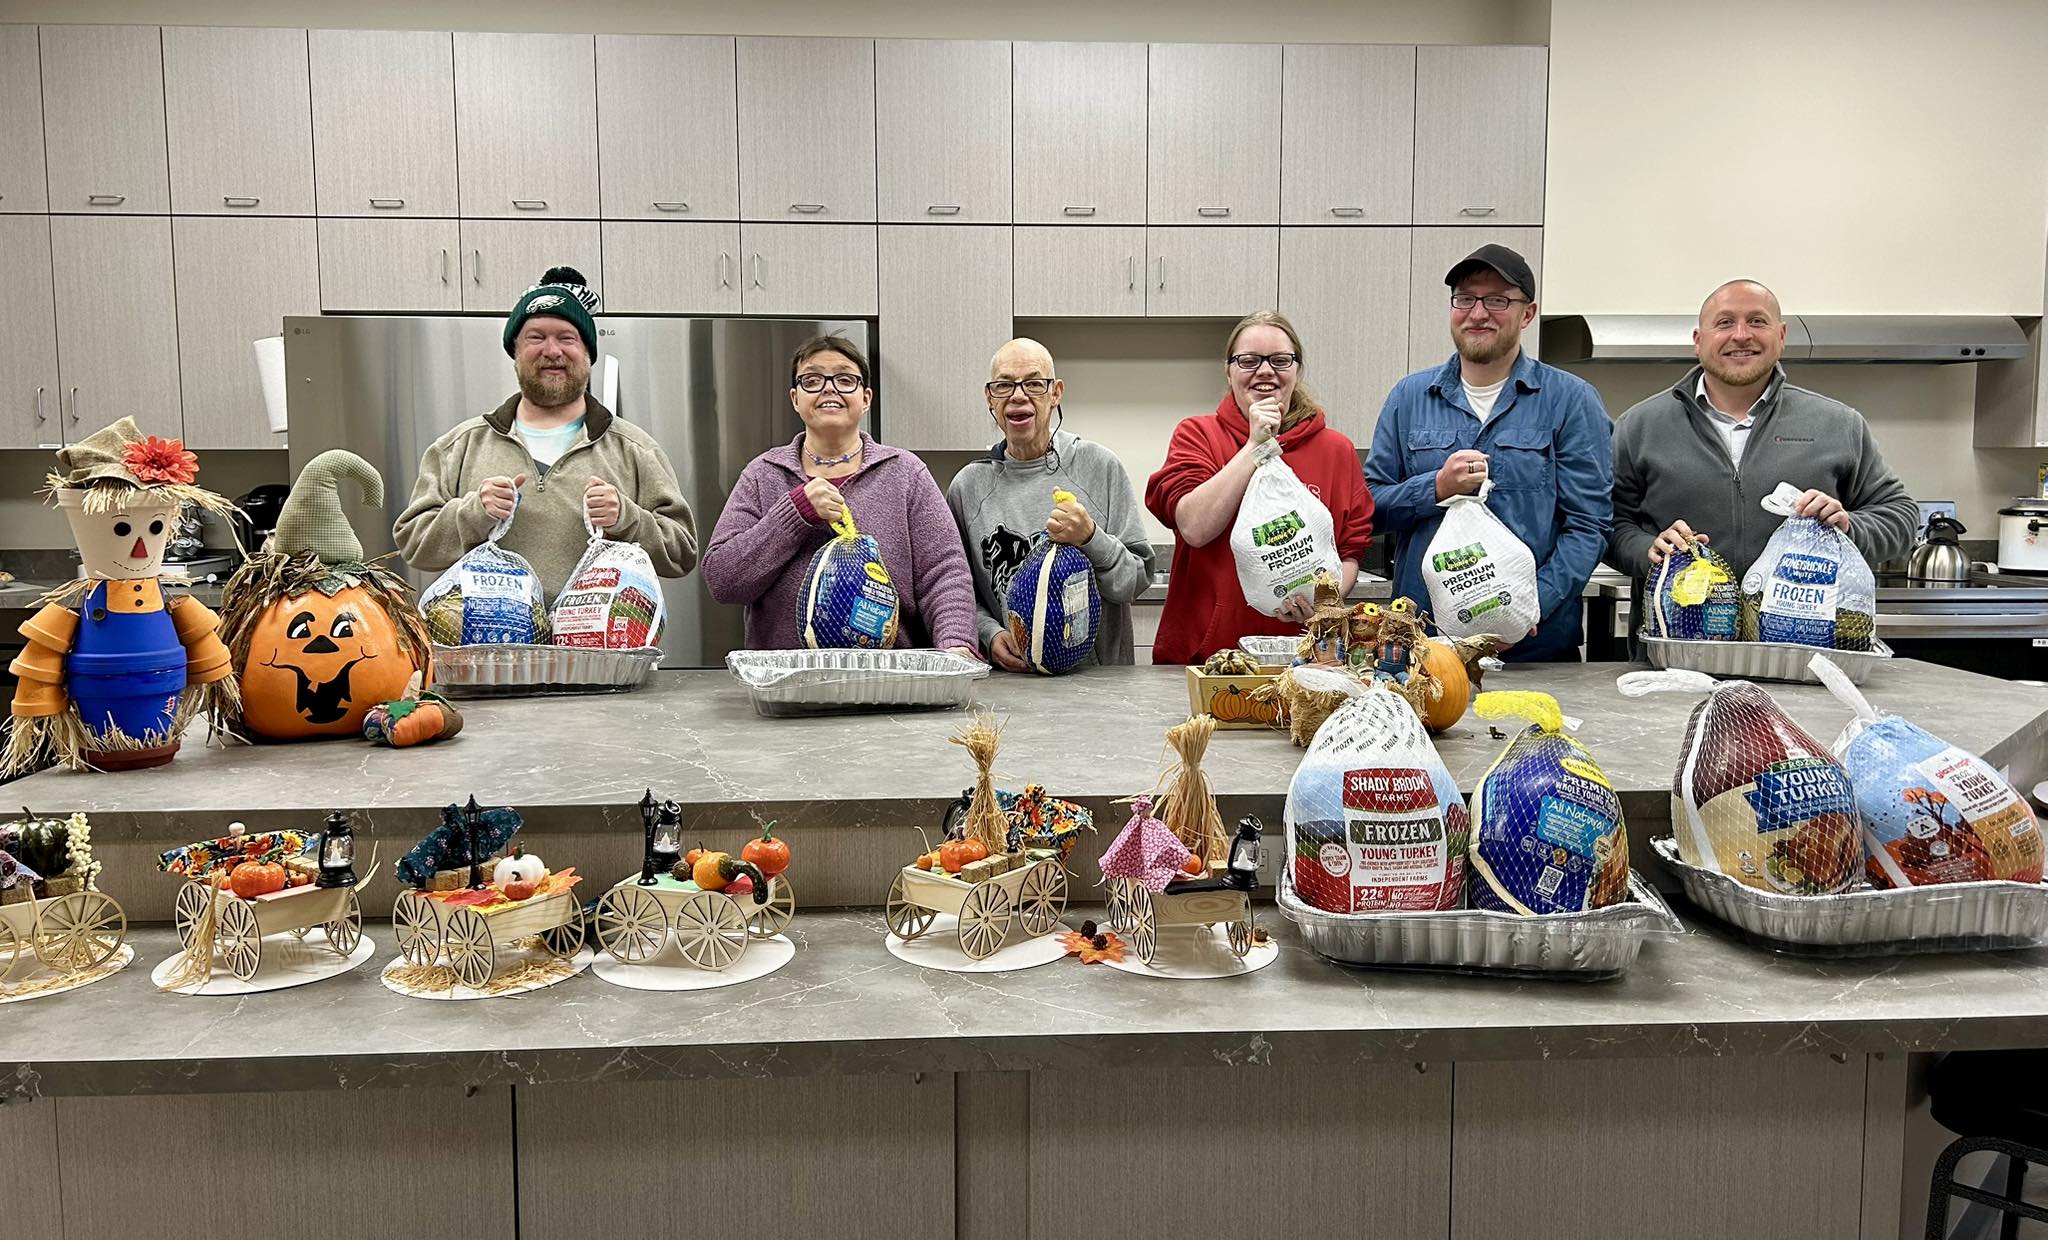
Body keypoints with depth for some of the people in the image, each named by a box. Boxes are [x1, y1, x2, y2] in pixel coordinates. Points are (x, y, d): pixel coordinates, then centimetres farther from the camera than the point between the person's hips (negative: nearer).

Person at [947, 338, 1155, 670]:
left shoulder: (1099, 467, 3)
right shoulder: (968, 486, 8)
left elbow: (1138, 580, 3)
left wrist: (1090, 540, -12)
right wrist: (990, 633, -4)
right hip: (1008, 674, 2)